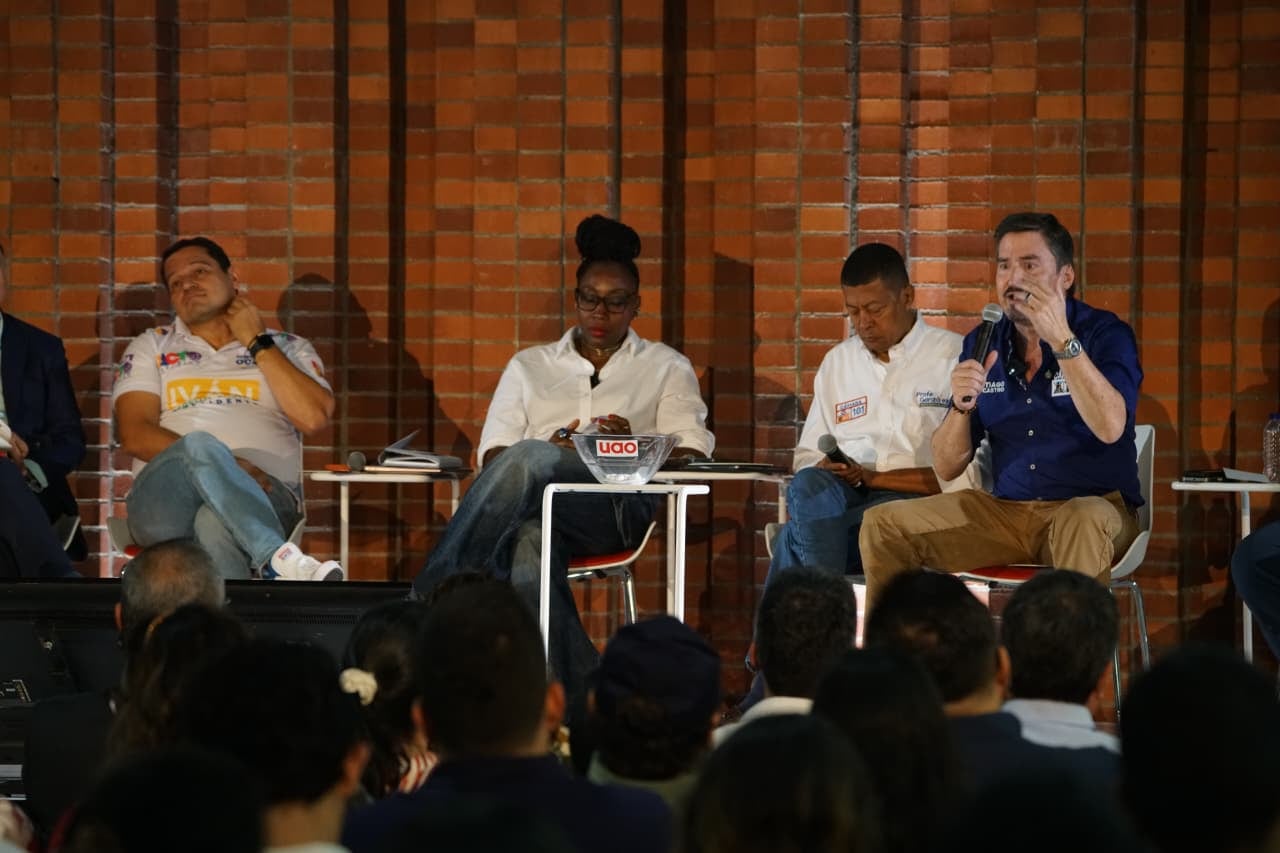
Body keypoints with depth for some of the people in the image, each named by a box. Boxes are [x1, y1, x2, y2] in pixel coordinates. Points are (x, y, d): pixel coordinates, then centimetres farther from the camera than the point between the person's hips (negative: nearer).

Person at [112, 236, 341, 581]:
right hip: (165, 498, 0)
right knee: (200, 446, -37)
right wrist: (216, 463, -12)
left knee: (216, 521, -40)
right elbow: (135, 435, 5)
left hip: (261, 500, 0)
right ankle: (281, 560, -53)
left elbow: (314, 418, 0)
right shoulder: (152, 348, 22)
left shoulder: (287, 349, 21)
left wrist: (257, 344, 6)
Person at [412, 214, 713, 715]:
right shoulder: (529, 367, 27)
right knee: (526, 546, -40)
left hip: (621, 505, -2)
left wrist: (637, 445, -14)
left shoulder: (667, 368, 22)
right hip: (532, 508, 2)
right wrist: (551, 448, -7)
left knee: (528, 461, -36)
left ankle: (430, 600, -39)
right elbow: (492, 456, 15)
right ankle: (579, 704, -42)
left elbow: (693, 458, 8)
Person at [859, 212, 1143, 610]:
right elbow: (947, 467, 7)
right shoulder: (984, 344, 8)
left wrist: (1061, 339, -27)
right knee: (882, 525, -10)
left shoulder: (1104, 334, -4)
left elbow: (1110, 427, -24)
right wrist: (962, 406, -13)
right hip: (1004, 510, 5)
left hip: (1092, 506, -4)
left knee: (1082, 523, -39)